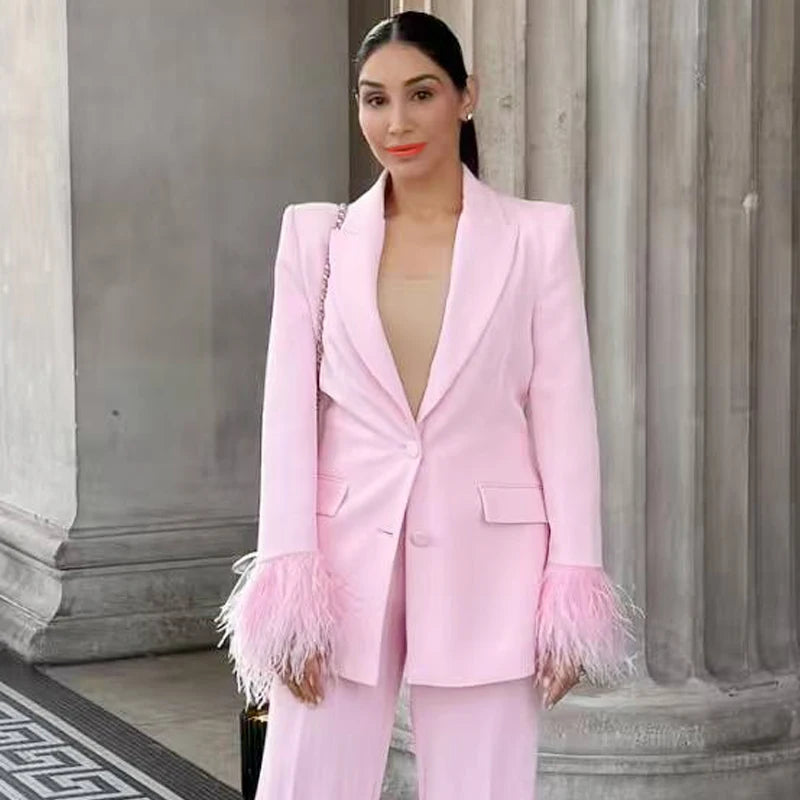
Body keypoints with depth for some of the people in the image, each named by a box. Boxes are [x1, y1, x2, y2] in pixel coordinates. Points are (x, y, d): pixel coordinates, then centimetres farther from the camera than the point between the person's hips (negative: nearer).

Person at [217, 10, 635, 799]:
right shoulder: (315, 236, 7)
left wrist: (571, 588, -3)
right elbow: (291, 414, 3)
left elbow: (564, 414, 1)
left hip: (485, 564, -1)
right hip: (347, 556, 1)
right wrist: (288, 583, -5)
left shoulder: (537, 235, 2)